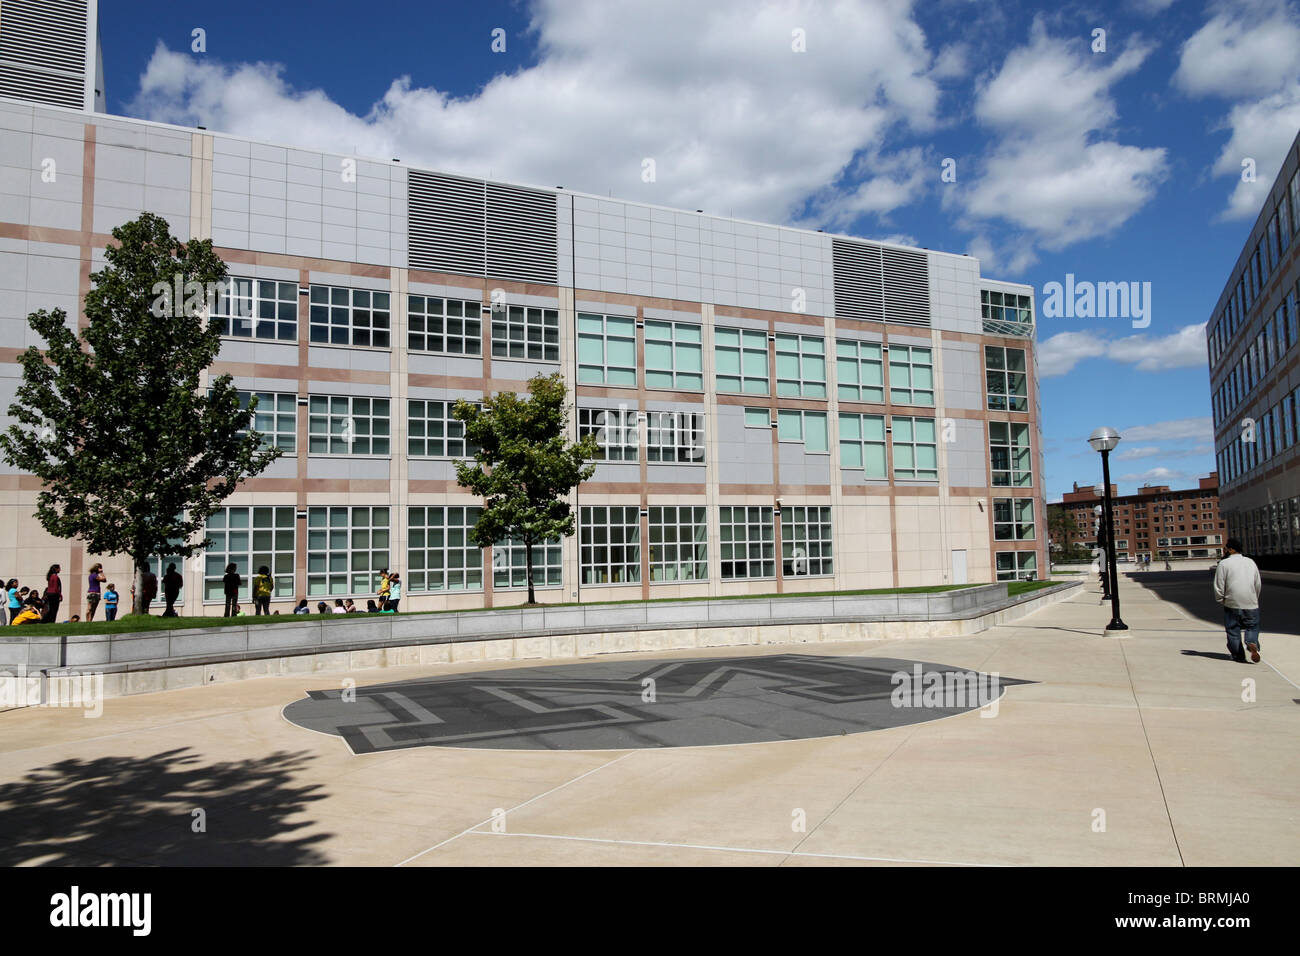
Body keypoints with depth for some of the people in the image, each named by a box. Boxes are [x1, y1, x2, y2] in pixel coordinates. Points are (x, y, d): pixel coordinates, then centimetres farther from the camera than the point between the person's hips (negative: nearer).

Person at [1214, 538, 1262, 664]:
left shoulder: (1224, 563, -6)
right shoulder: (1251, 562, 10)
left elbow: (1219, 586, -7)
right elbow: (1258, 584, 15)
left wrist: (1221, 600, 7)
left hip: (1232, 604, -3)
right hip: (1251, 604, 3)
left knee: (1233, 630, 6)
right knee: (1252, 627, 14)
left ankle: (1239, 656, 6)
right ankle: (1252, 643, -14)